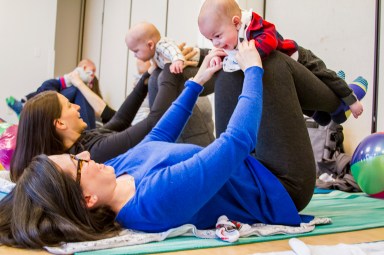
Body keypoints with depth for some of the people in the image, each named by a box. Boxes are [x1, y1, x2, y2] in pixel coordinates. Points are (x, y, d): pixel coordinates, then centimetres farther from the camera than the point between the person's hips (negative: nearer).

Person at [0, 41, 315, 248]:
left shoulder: (120, 167, -13)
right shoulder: (159, 197, -40)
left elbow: (157, 137, 7)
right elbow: (239, 140, -36)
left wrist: (197, 81, 9)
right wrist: (253, 70, -23)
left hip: (254, 168, 7)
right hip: (282, 186, -7)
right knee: (269, 63, -11)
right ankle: (268, 55, 22)